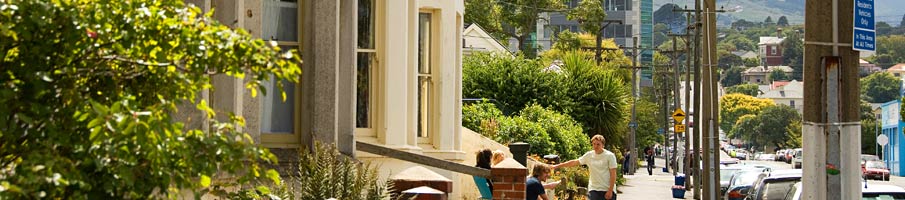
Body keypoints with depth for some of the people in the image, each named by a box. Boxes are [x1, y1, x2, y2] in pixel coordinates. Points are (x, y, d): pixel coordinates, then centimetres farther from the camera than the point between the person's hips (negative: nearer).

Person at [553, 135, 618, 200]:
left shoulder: (610, 156, -5)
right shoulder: (589, 155, 6)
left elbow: (613, 174, -8)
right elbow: (574, 162, 13)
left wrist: (610, 191, -14)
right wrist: (557, 166, 12)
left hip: (608, 190, -3)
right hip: (593, 189, 3)